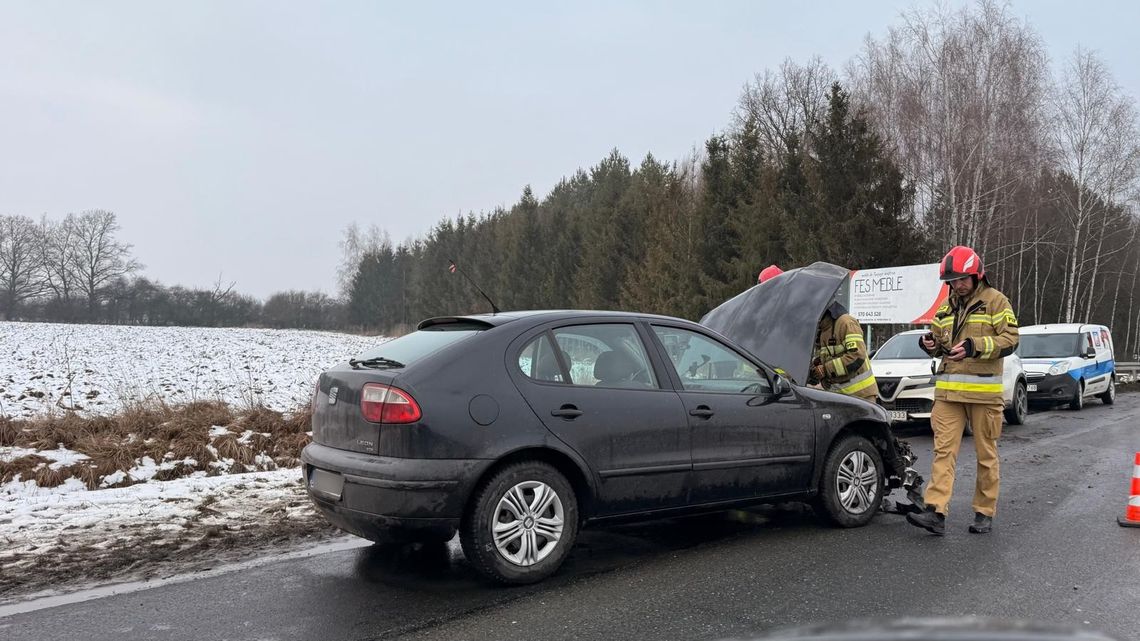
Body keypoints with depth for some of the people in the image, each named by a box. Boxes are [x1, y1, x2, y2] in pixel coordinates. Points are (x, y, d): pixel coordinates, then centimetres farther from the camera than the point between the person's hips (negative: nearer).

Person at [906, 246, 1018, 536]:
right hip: (948, 390, 4)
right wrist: (929, 343, -1)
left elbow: (1010, 339, -9)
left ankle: (985, 513, 18)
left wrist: (975, 346, -22)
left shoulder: (995, 301, 0)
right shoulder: (947, 306, 16)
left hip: (983, 390, -4)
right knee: (943, 450, -5)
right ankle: (936, 512, -10)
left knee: (986, 454, 7)